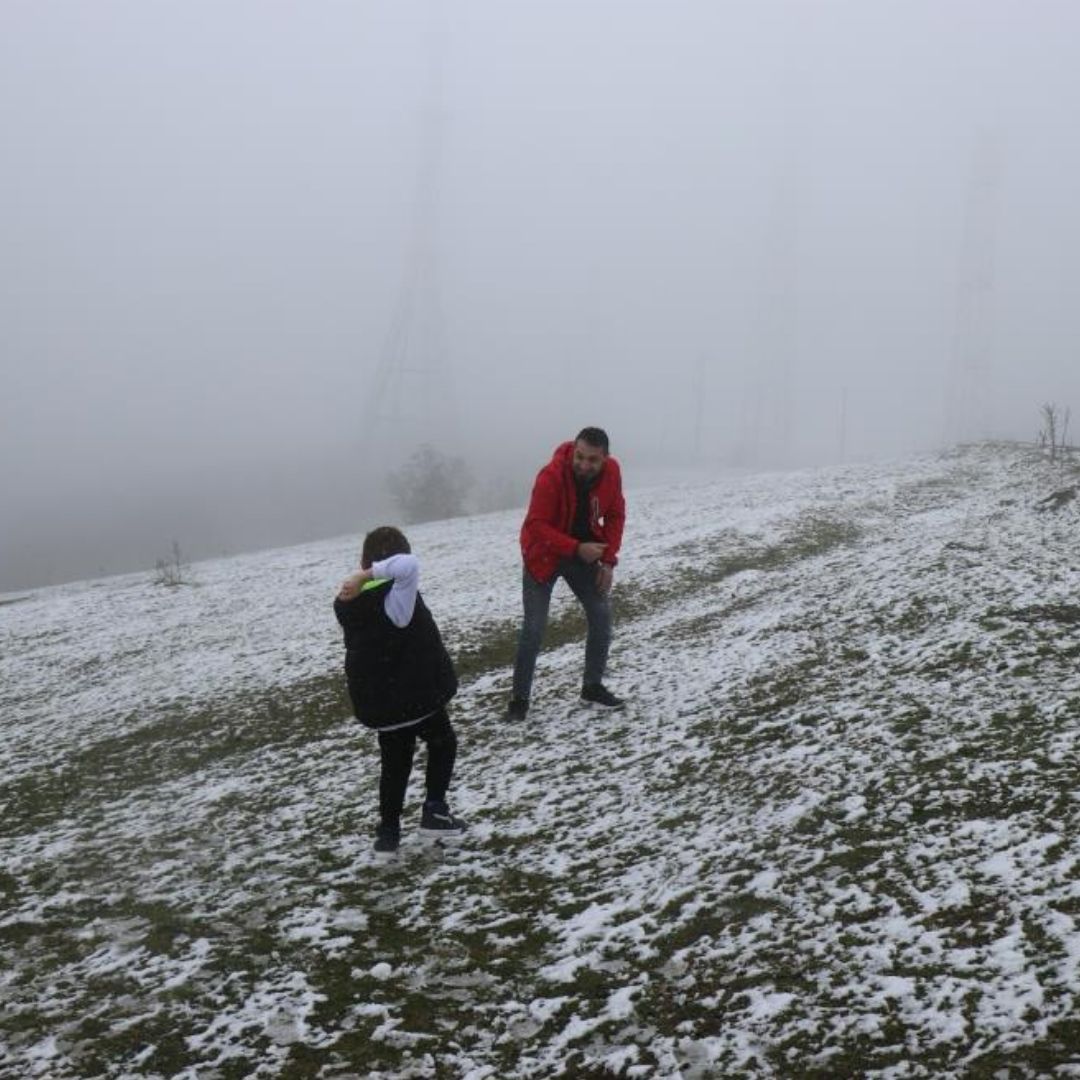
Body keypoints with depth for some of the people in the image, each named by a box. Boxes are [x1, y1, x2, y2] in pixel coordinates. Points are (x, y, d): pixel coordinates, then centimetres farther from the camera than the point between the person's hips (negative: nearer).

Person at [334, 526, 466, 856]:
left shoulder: (348, 604, -2)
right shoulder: (396, 595, -22)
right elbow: (409, 565, -42)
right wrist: (367, 577, -37)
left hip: (377, 698, 5)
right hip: (416, 691, -5)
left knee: (395, 762, 20)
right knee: (442, 743, 21)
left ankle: (389, 831, 21)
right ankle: (434, 811, 16)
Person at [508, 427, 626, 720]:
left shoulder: (611, 472, -15)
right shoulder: (550, 476, -31)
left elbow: (615, 516, -3)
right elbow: (536, 526, -29)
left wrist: (608, 560, -10)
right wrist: (577, 549, -36)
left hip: (584, 554, 5)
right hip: (544, 556, -5)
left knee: (602, 617, 4)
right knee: (533, 628, -7)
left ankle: (593, 686, 21)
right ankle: (519, 698, 3)